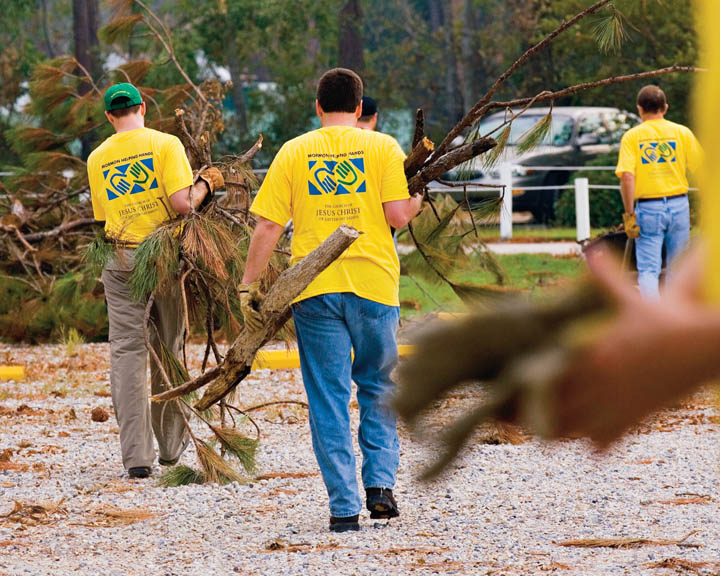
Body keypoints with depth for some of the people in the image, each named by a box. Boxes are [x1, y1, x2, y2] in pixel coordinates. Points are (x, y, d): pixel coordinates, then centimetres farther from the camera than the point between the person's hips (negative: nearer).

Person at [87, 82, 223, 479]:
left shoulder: (97, 159, 7)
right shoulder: (165, 144, -5)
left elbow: (103, 217, 12)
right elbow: (182, 203, -14)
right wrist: (206, 184, 3)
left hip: (121, 259, 1)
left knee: (127, 353, -1)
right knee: (170, 350, 13)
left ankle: (136, 457, -10)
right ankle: (171, 446, 23)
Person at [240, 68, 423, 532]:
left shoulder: (293, 153, 5)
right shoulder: (382, 147, 1)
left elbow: (268, 225, 0)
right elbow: (398, 214, -8)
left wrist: (248, 284, 5)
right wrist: (418, 200, 14)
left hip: (314, 288, 0)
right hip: (373, 283, 0)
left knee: (328, 397, 4)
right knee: (378, 387, 18)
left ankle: (344, 506, 1)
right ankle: (380, 482, 6)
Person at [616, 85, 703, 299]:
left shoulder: (632, 136, -2)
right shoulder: (682, 132, 2)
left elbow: (626, 177, -12)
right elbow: (700, 170, 2)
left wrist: (629, 214, -8)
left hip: (648, 208, -2)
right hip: (678, 205, 2)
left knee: (648, 270, -1)